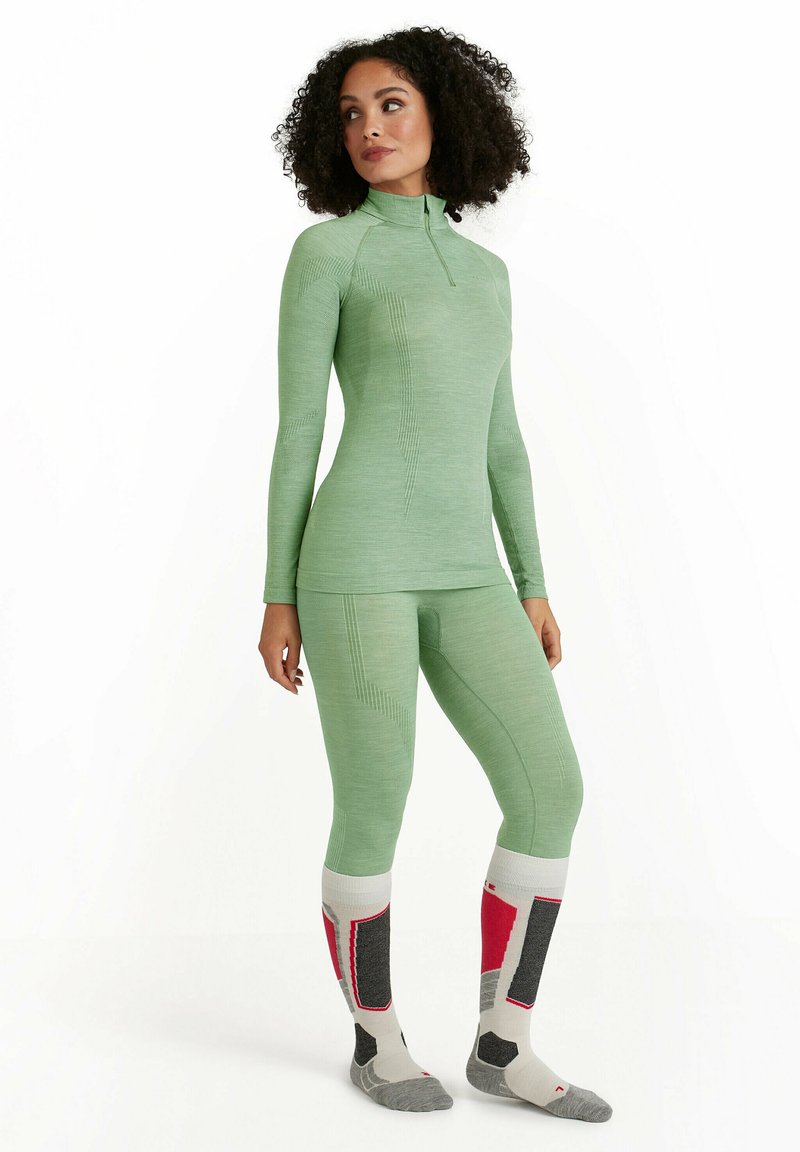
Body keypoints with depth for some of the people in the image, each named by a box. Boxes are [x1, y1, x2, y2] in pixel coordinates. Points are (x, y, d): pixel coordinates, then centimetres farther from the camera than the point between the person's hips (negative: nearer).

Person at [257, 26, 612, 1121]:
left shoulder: (483, 272, 20)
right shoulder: (325, 252, 3)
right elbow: (296, 432, 0)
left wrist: (533, 590, 14)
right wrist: (278, 599, -3)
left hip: (459, 573, 5)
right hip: (359, 559, -5)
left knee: (552, 793, -4)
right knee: (375, 813, -1)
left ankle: (503, 1041, 8)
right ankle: (378, 1040, 20)